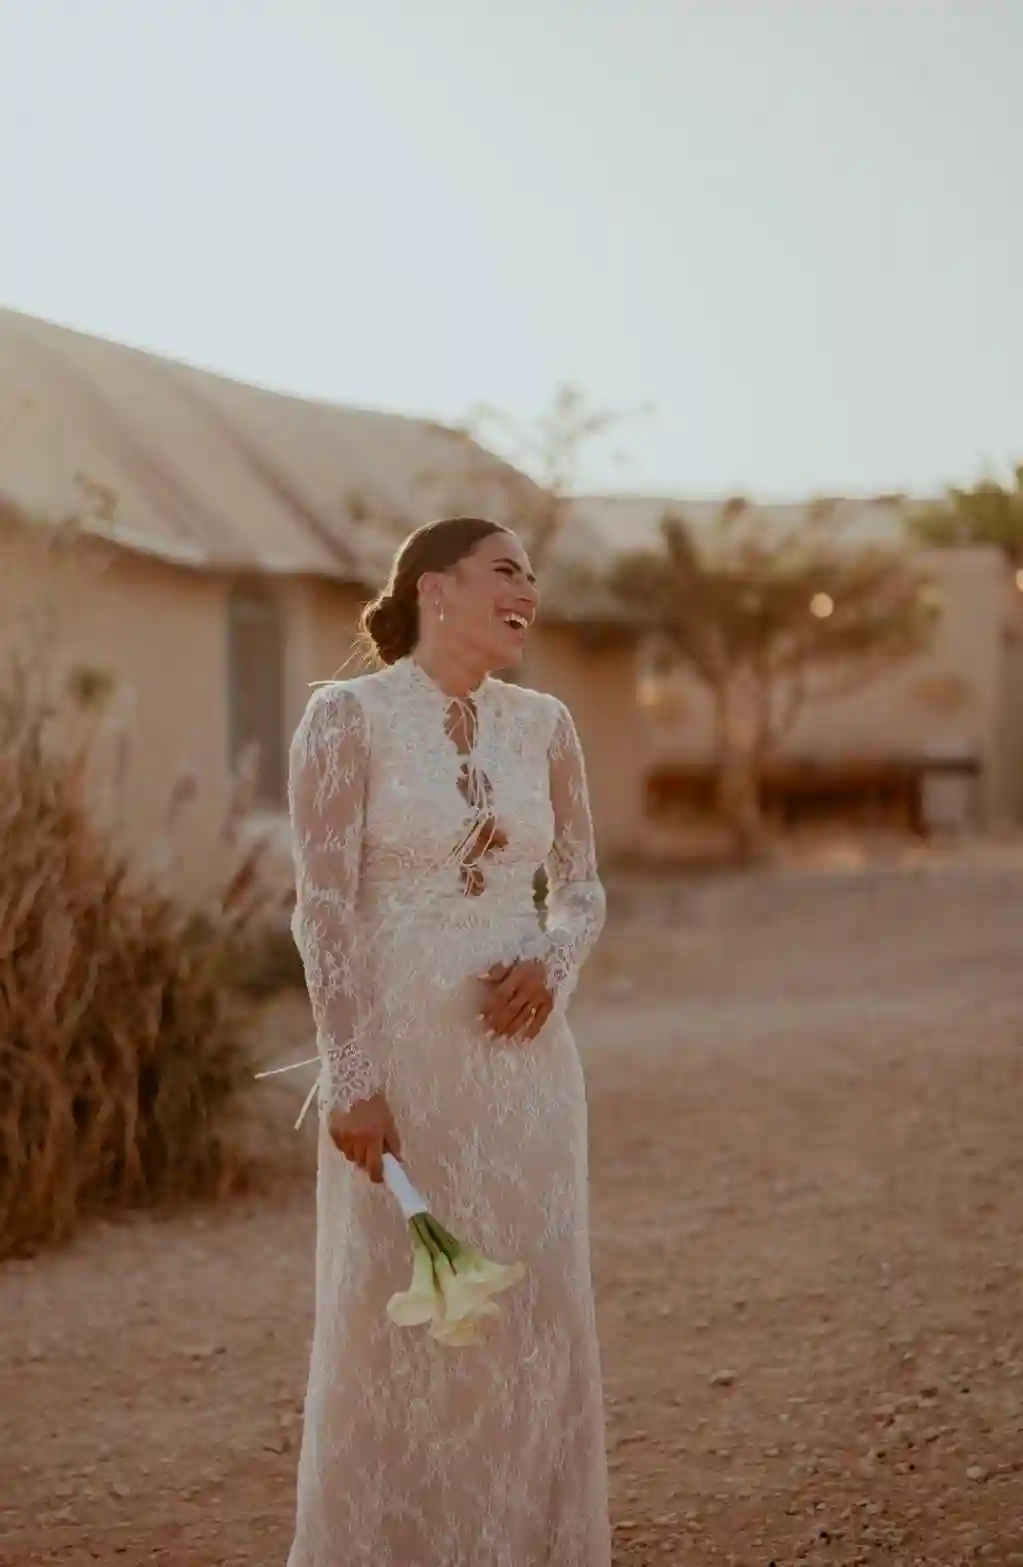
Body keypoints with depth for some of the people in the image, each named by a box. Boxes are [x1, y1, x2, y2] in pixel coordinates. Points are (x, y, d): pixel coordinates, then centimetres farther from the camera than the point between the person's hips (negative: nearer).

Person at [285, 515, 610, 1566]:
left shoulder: (542, 725, 8)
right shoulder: (347, 717, -6)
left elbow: (582, 887, 15)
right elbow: (324, 908, -11)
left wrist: (552, 961, -7)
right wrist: (349, 1075, -17)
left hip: (523, 1055, 5)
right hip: (402, 1054, -5)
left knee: (532, 1317, 8)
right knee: (394, 1314, 2)